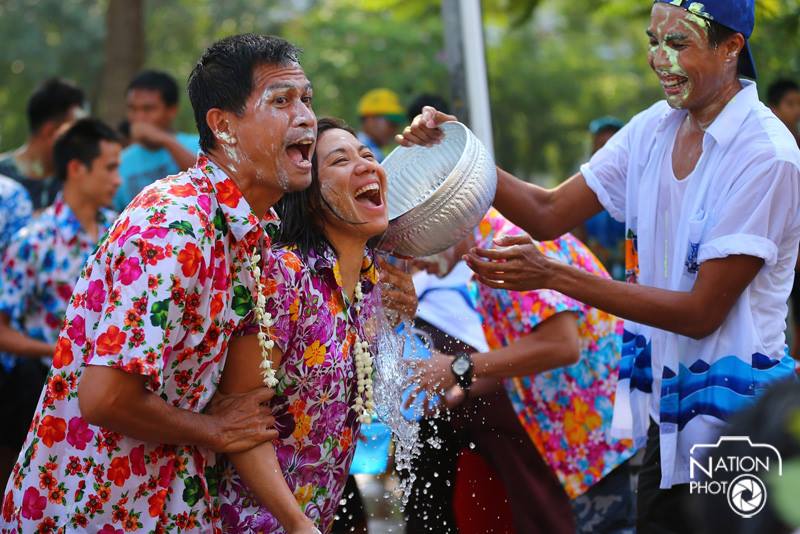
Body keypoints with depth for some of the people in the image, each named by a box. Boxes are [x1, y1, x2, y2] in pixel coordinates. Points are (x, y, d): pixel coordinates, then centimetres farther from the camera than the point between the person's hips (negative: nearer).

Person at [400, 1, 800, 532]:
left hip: (734, 414, -7)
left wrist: (553, 276, -23)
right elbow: (549, 213, 4)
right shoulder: (655, 129, 5)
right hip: (666, 413, 7)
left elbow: (701, 311, -19)